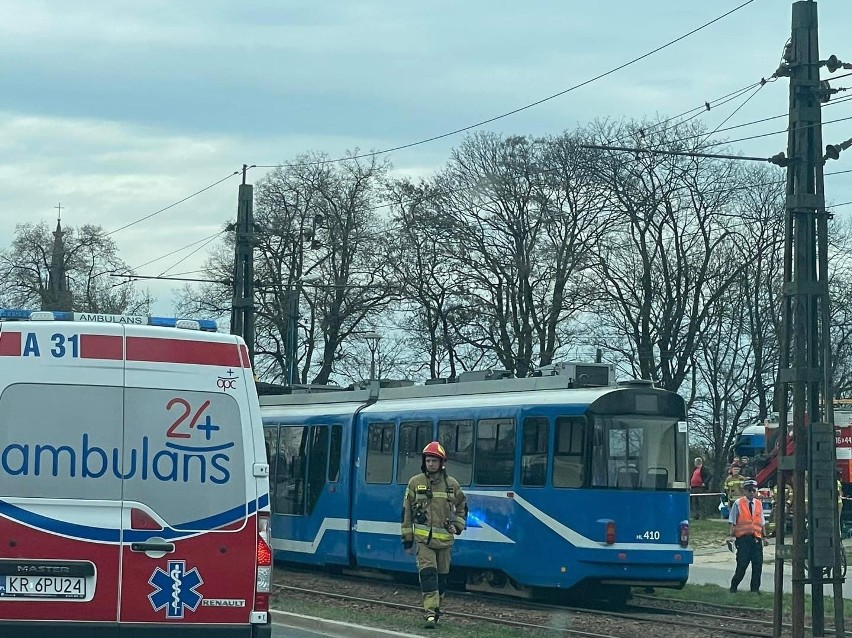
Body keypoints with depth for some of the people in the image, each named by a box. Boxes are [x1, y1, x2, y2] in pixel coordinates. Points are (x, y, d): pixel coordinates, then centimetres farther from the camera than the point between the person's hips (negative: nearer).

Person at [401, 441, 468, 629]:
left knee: (441, 576, 9)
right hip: (423, 538, -2)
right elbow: (406, 511, 6)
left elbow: (462, 506, 20)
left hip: (444, 539, 2)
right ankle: (431, 614, -20)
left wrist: (458, 525, 4)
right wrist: (407, 537, 5)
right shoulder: (415, 483, 0)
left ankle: (435, 608, 26)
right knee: (427, 573, -15)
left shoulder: (452, 484, 4)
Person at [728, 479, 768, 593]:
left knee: (758, 564, -1)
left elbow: (762, 522, 18)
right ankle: (733, 587, 7)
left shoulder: (758, 504, 13)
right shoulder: (738, 503, 1)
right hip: (742, 538, -4)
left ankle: (755, 588, 7)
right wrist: (732, 536, -9)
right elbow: (732, 522, 0)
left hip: (756, 538, 4)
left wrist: (764, 537, 13)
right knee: (742, 563, -8)